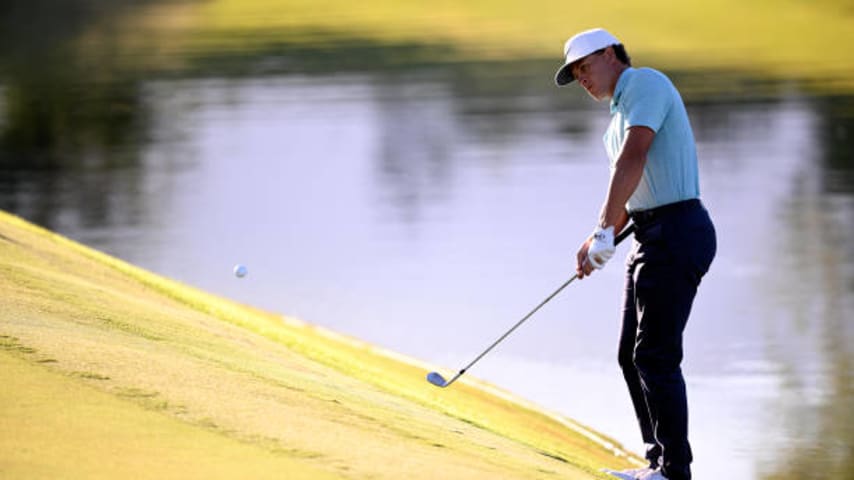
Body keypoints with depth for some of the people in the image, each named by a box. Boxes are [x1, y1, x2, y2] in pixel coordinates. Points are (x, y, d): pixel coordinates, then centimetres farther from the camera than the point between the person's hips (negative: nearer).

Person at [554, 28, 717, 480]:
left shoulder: (645, 83, -10)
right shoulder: (620, 114, 22)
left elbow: (633, 159, -23)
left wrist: (604, 230, -28)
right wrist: (597, 240, 10)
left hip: (676, 234, -10)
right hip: (651, 238, 10)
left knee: (656, 355, -10)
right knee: (632, 355, 12)